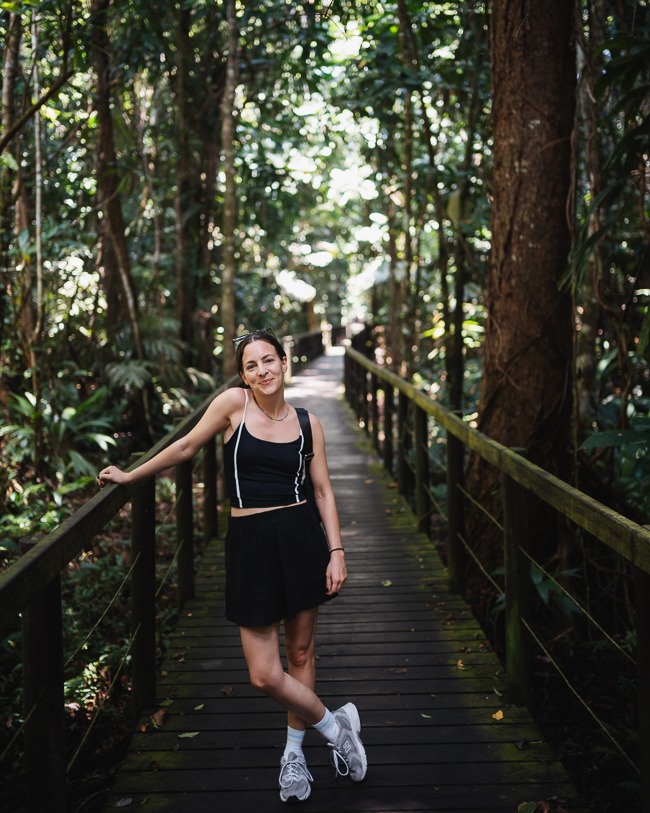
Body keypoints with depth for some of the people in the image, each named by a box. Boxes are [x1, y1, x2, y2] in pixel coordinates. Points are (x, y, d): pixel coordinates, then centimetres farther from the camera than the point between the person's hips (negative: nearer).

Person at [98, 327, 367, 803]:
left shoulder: (307, 423, 4)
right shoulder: (234, 403, -3)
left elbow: (324, 491, 7)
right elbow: (186, 447, 8)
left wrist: (337, 552, 0)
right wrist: (130, 476, 16)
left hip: (301, 537, 2)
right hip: (250, 543, -1)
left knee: (301, 651, 11)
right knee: (265, 675, -4)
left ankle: (295, 753, 32)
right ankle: (336, 726, 21)